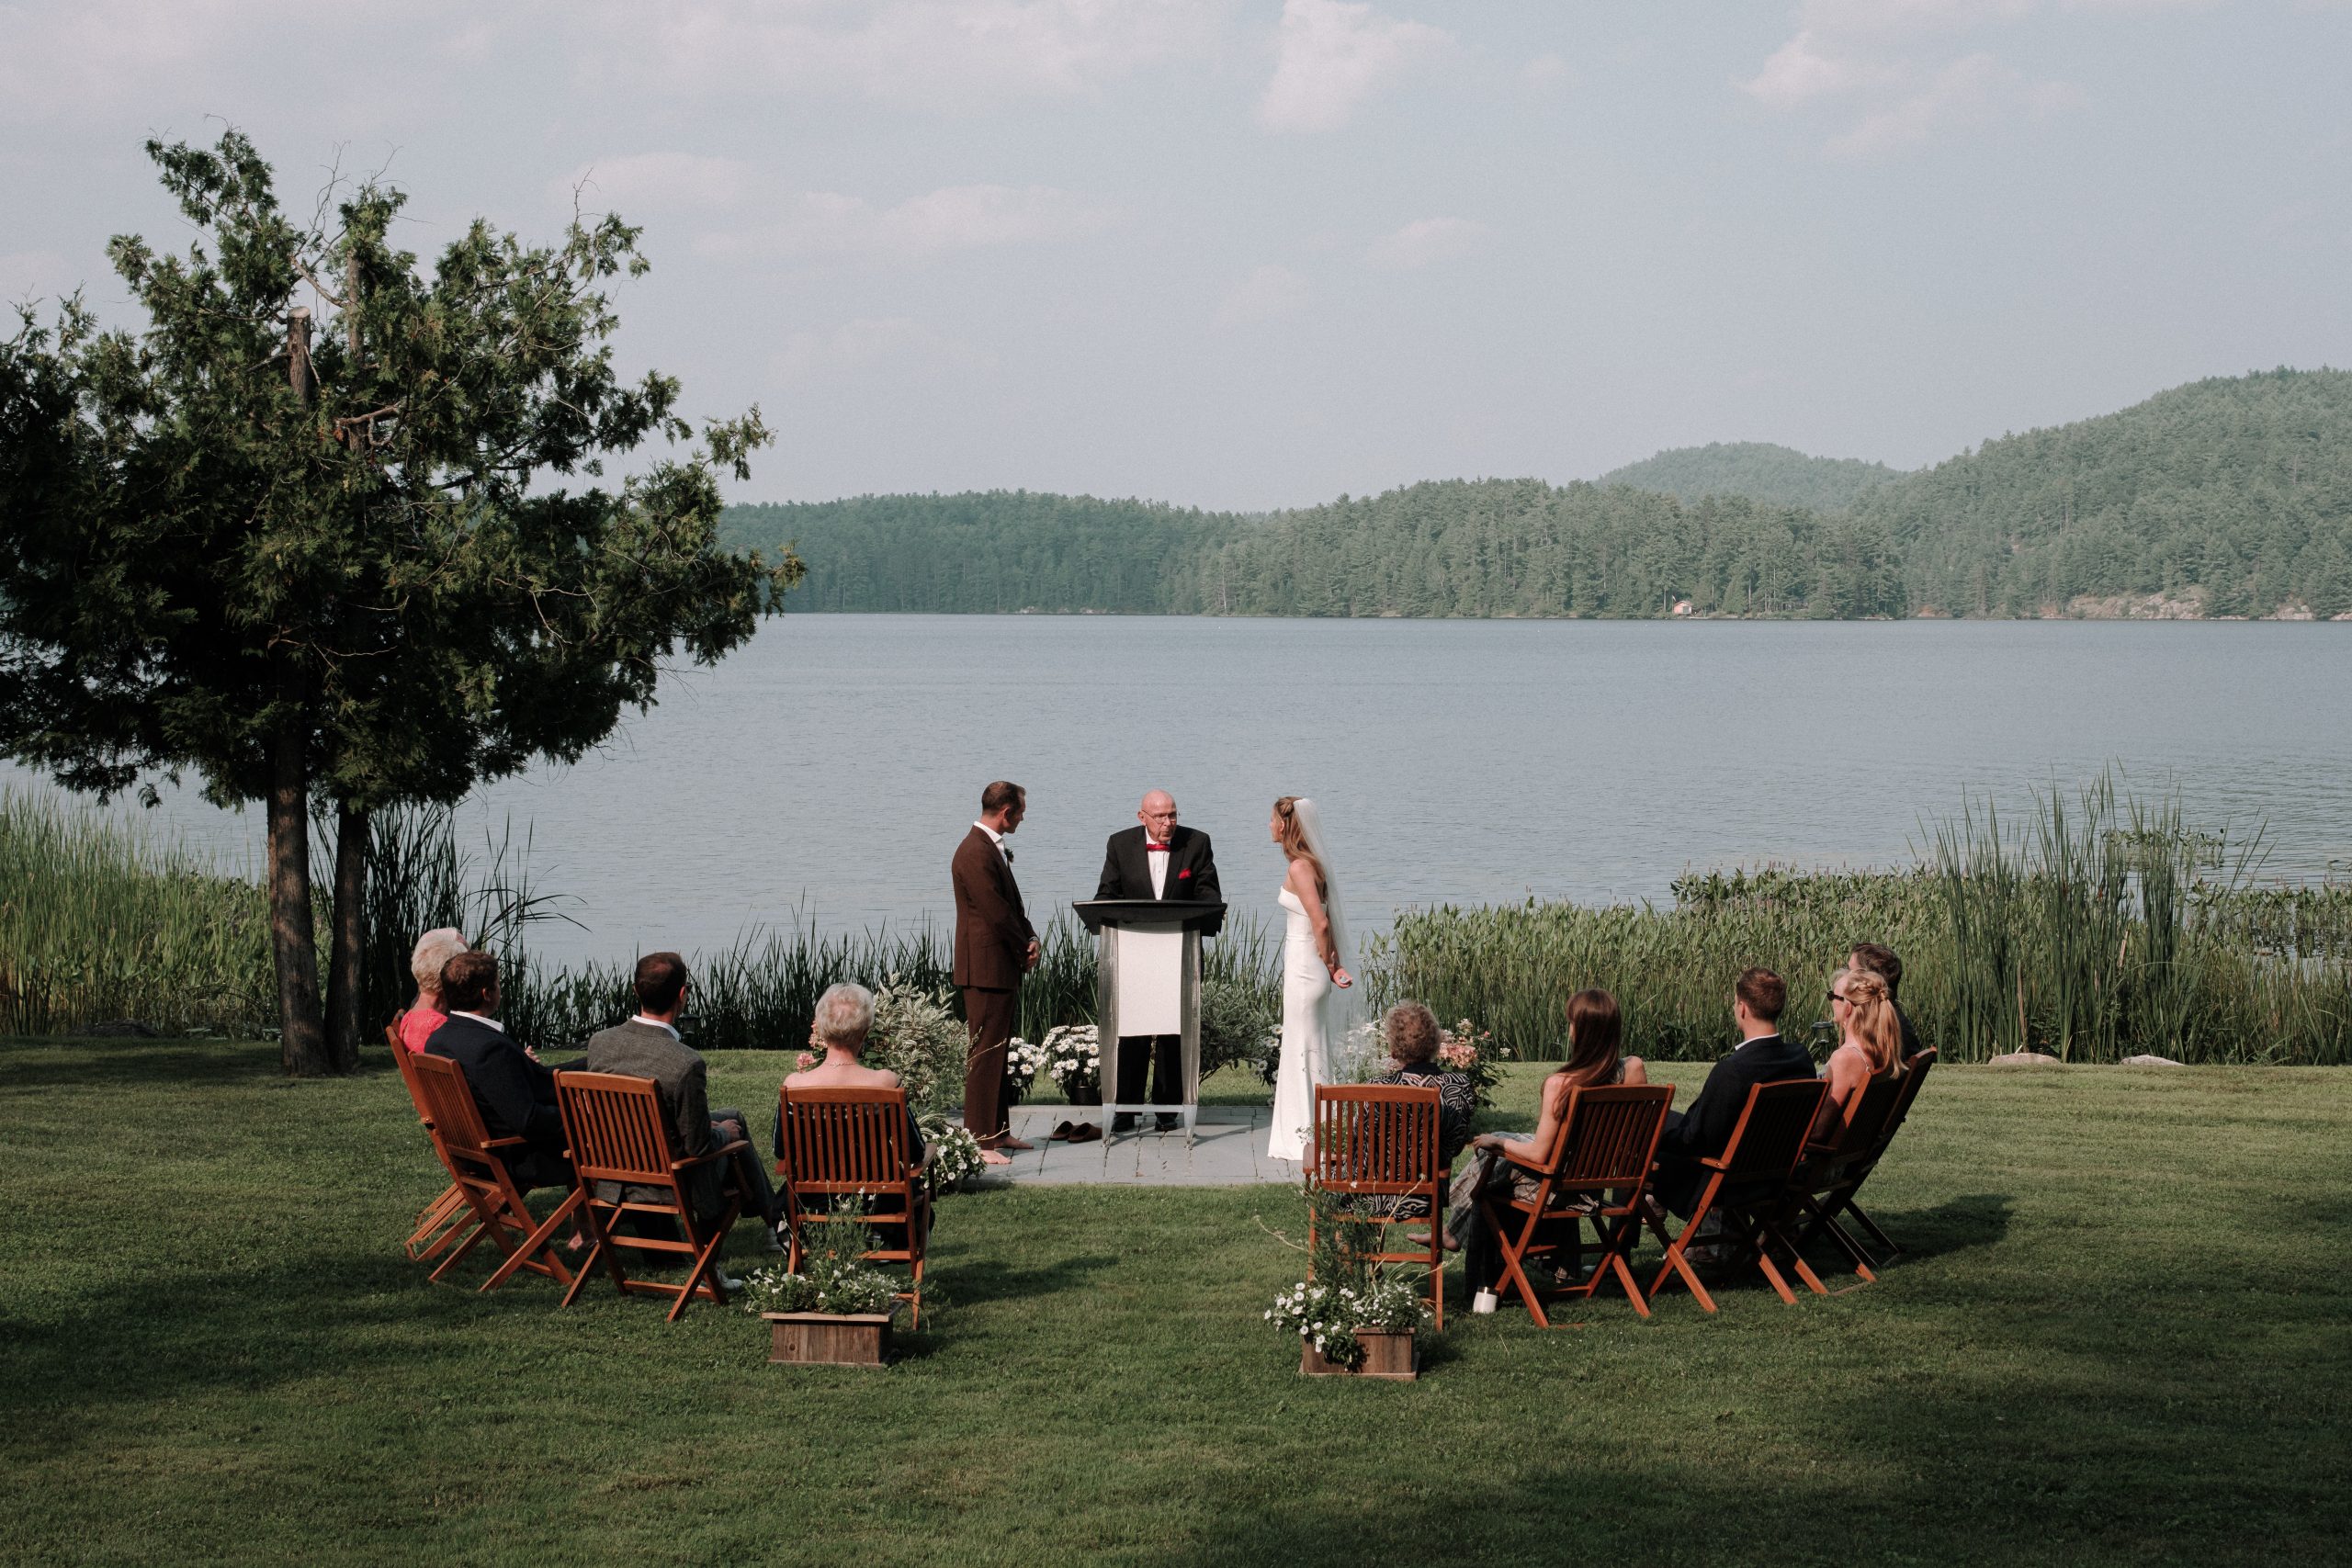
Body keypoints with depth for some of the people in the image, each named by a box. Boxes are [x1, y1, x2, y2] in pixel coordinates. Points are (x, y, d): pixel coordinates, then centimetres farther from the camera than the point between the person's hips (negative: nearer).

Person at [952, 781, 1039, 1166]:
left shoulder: (993, 848, 14)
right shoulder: (975, 853, -19)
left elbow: (1011, 903, 19)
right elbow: (997, 913, -20)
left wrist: (1029, 939, 3)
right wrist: (1025, 949, -7)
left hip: (1002, 968, 11)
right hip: (986, 969, -11)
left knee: (998, 1053, 16)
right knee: (984, 1056, -8)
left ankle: (997, 1131, 24)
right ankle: (980, 1141, -5)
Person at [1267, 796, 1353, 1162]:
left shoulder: (1299, 868, -18)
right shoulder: (1310, 864, 10)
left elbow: (1320, 924, -21)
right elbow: (1326, 921, 10)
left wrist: (1328, 966, -8)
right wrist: (1334, 964, 6)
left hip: (1304, 965, -9)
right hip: (1307, 965, 9)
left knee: (1303, 1049, -3)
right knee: (1310, 1049, 14)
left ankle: (1308, 1137, 3)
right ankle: (1311, 1133, 20)